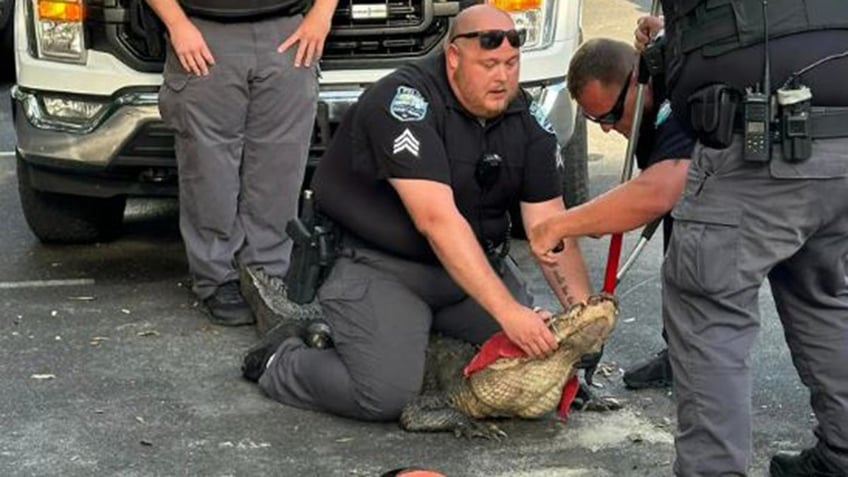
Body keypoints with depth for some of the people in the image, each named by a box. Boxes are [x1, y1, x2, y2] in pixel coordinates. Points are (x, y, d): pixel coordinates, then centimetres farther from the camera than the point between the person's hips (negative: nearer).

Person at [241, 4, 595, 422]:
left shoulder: (527, 119, -2)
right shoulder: (405, 102, -22)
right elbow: (437, 220, -32)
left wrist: (584, 311, -21)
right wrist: (508, 311, -37)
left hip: (477, 263, 7)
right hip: (379, 264, -7)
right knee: (386, 395, -22)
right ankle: (281, 360, 8)